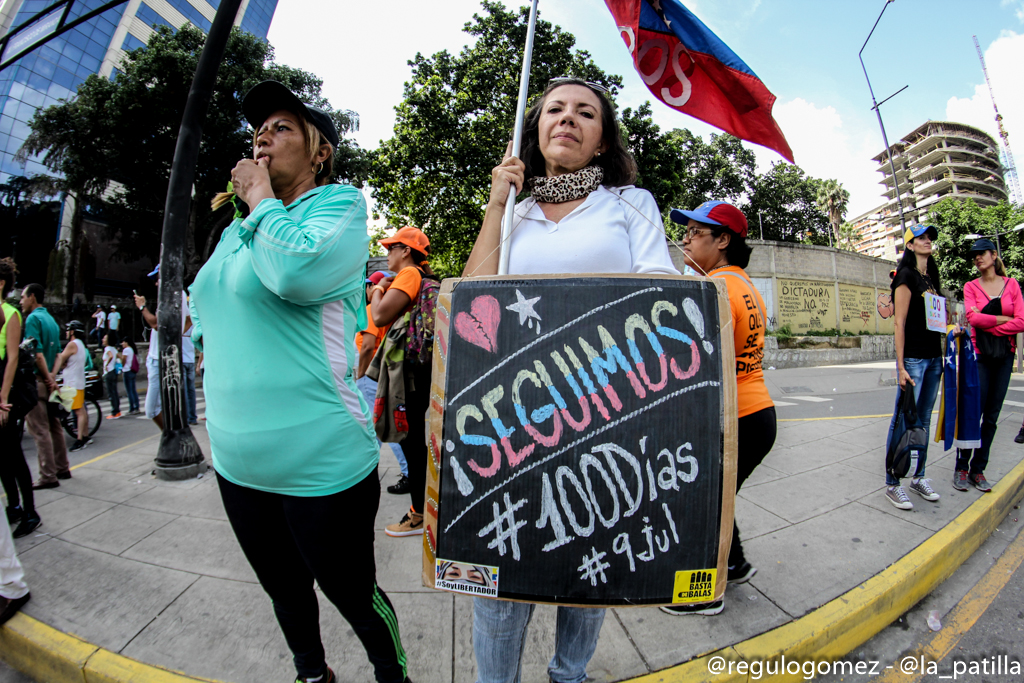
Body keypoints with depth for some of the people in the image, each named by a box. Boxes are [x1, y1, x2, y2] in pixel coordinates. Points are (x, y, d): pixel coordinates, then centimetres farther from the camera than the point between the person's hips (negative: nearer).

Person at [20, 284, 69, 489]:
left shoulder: (33, 318, -12)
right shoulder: (51, 319, 14)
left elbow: (37, 353, -19)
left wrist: (48, 378, -13)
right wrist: (52, 377, 8)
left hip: (37, 381, -8)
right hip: (49, 382, 8)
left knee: (40, 430, -5)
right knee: (54, 426, 13)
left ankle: (48, 476, -1)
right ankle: (62, 468, 20)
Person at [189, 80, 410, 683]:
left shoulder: (341, 204, -8)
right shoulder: (239, 230, 13)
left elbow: (297, 270, -29)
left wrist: (260, 198, -13)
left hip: (321, 464, -7)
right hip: (237, 462, 8)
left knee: (353, 594, 13)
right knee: (284, 589, 26)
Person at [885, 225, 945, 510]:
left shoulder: (931, 277, 16)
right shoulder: (906, 276, -7)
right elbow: (899, 323, -14)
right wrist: (901, 366, -18)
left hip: (934, 357, 8)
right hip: (913, 357, -8)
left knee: (924, 421, 13)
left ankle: (919, 478, 24)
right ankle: (892, 484, 4)